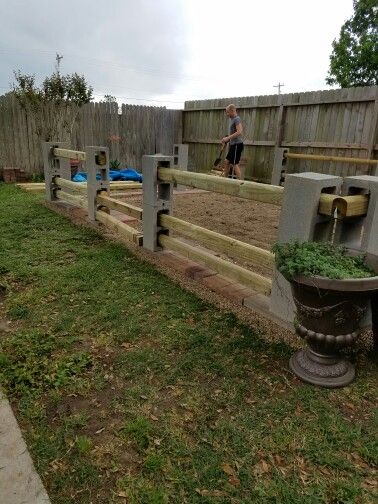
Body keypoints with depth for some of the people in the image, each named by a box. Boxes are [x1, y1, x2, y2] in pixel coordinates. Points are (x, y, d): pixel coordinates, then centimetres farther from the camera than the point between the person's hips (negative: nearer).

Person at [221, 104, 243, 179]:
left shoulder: (237, 119, -13)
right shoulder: (232, 119, 16)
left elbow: (239, 132, -26)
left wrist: (228, 138, -26)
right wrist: (226, 140, 12)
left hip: (237, 145, -10)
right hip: (233, 144, 10)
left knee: (234, 164, -8)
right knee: (227, 162, 13)